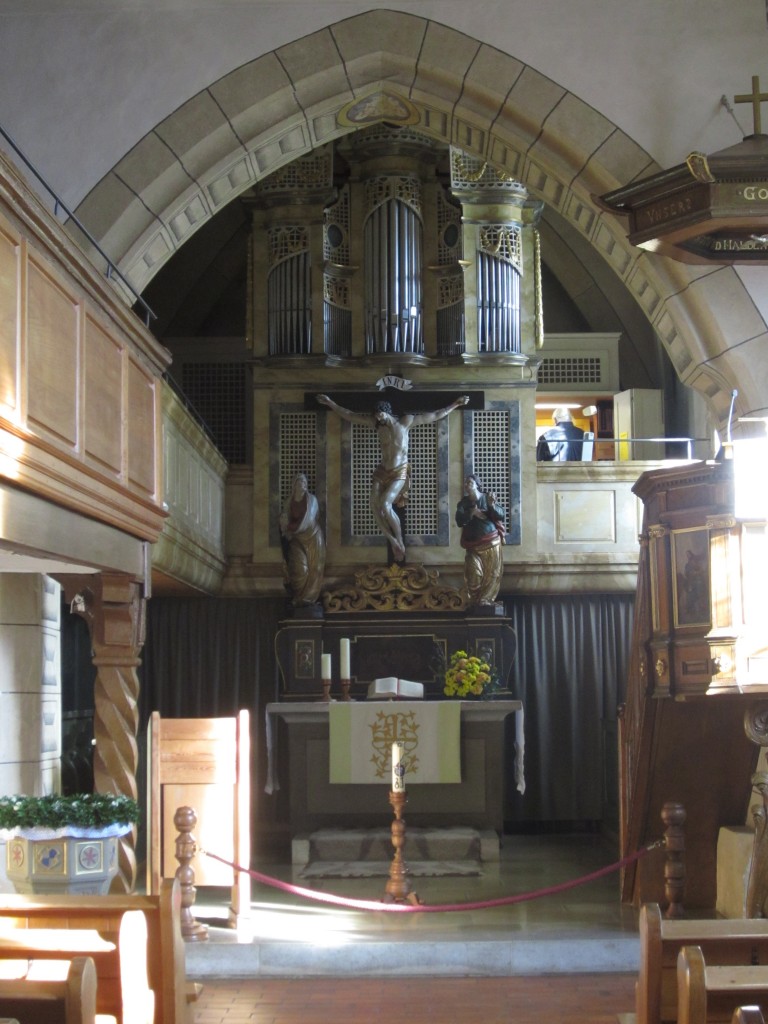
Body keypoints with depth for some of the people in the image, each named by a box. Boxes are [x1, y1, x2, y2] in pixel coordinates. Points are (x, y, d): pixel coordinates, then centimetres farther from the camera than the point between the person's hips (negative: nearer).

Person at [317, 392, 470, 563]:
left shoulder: (405, 421, -7)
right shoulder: (376, 423, 3)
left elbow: (435, 416, -2)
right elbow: (349, 415, 9)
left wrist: (456, 404, -2)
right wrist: (330, 403, 8)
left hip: (399, 472, -5)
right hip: (382, 472, 5)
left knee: (385, 505, -24)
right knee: (375, 507, -8)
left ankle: (400, 541, -8)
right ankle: (394, 543, 3)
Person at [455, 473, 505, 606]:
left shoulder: (487, 497, -3)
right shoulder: (463, 502, 3)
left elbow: (501, 515, -10)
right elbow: (459, 520, -9)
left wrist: (492, 505, -29)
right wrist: (471, 513, -24)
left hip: (491, 542, -1)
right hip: (473, 544, 1)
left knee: (492, 574, -1)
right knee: (474, 573, -11)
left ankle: (485, 600, 8)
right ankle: (474, 601, 3)